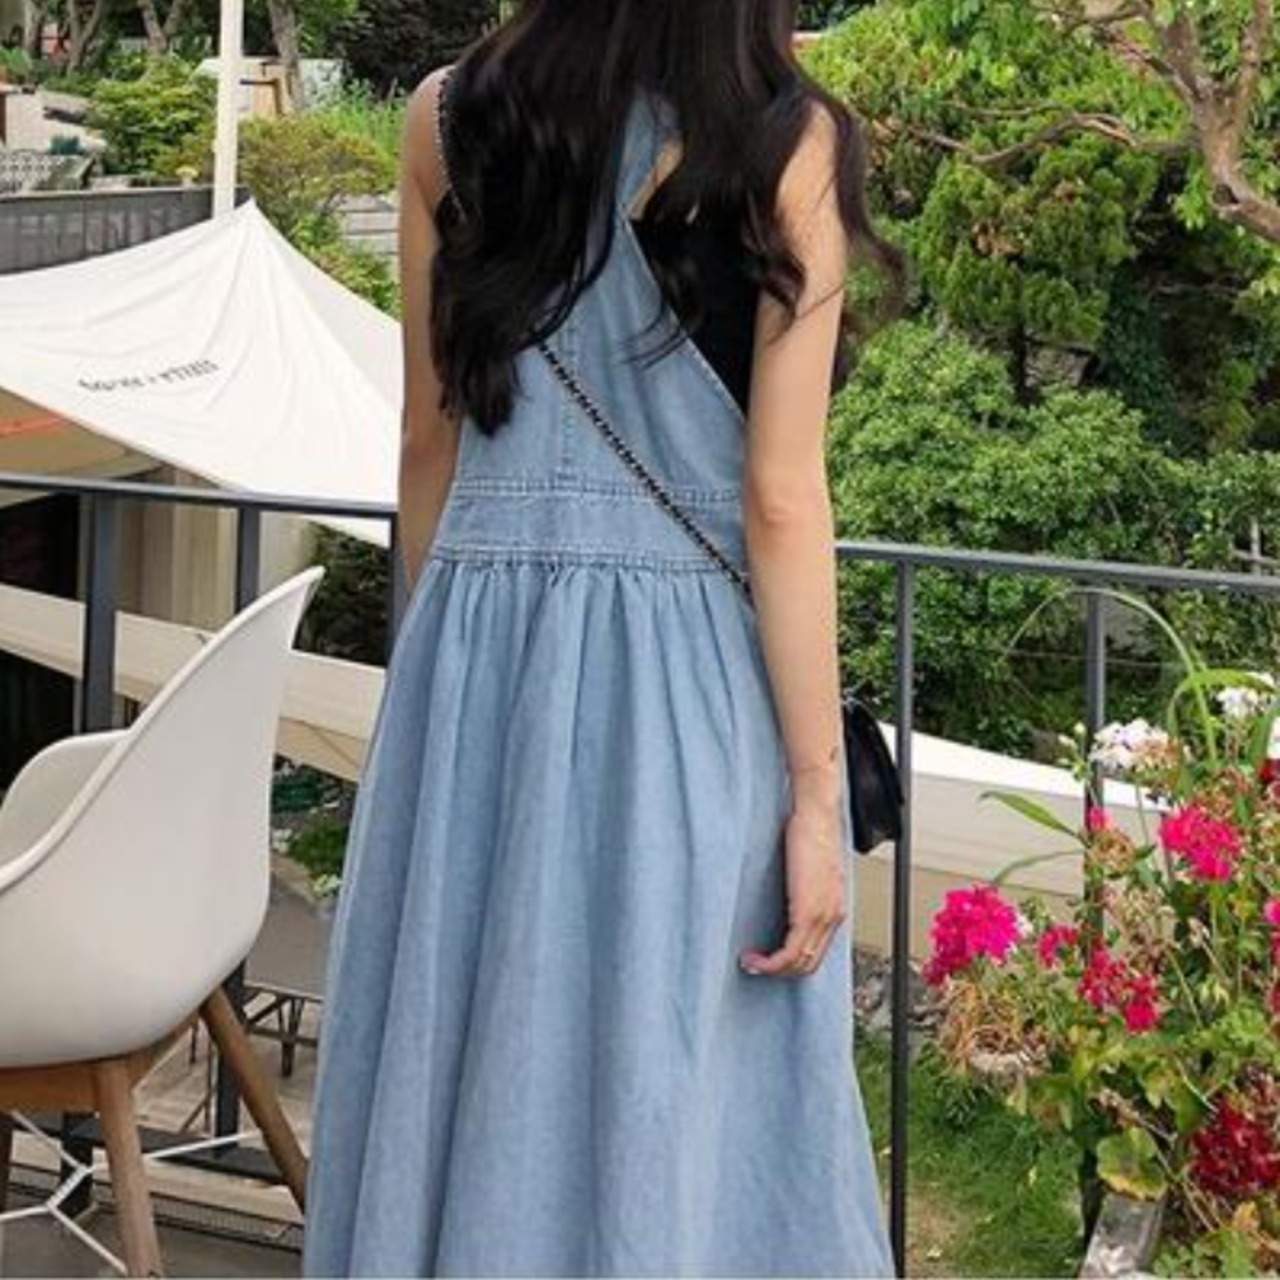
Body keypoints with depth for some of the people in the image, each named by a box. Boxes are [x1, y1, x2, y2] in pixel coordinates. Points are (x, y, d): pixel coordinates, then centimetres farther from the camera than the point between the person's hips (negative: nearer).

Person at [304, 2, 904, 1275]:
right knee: (677, 1108, 6)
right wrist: (815, 791, -7)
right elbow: (778, 498, -10)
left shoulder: (451, 115, 5)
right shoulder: (784, 142, -7)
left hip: (478, 660, 4)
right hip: (684, 682, -4)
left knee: (462, 1085, 12)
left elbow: (428, 440, 10)